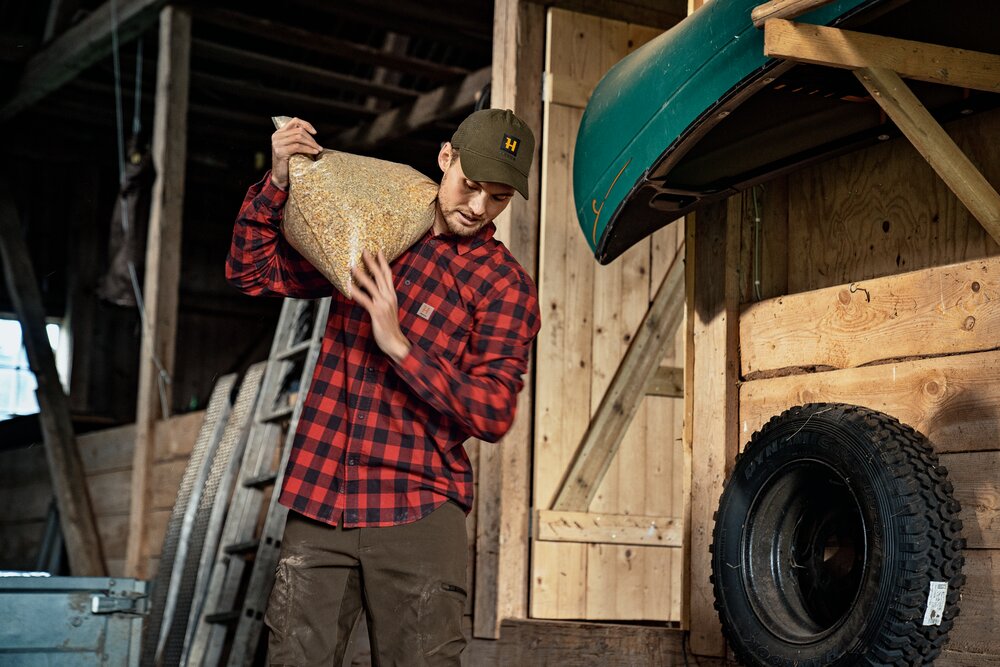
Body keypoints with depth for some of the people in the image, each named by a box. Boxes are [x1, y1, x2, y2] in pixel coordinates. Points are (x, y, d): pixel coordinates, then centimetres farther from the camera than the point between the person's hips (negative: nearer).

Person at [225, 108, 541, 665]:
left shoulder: (506, 285, -1)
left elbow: (494, 415, -11)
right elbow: (252, 272, 17)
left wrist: (399, 345, -19)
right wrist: (278, 182, 3)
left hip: (417, 513, -3)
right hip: (320, 500, 3)